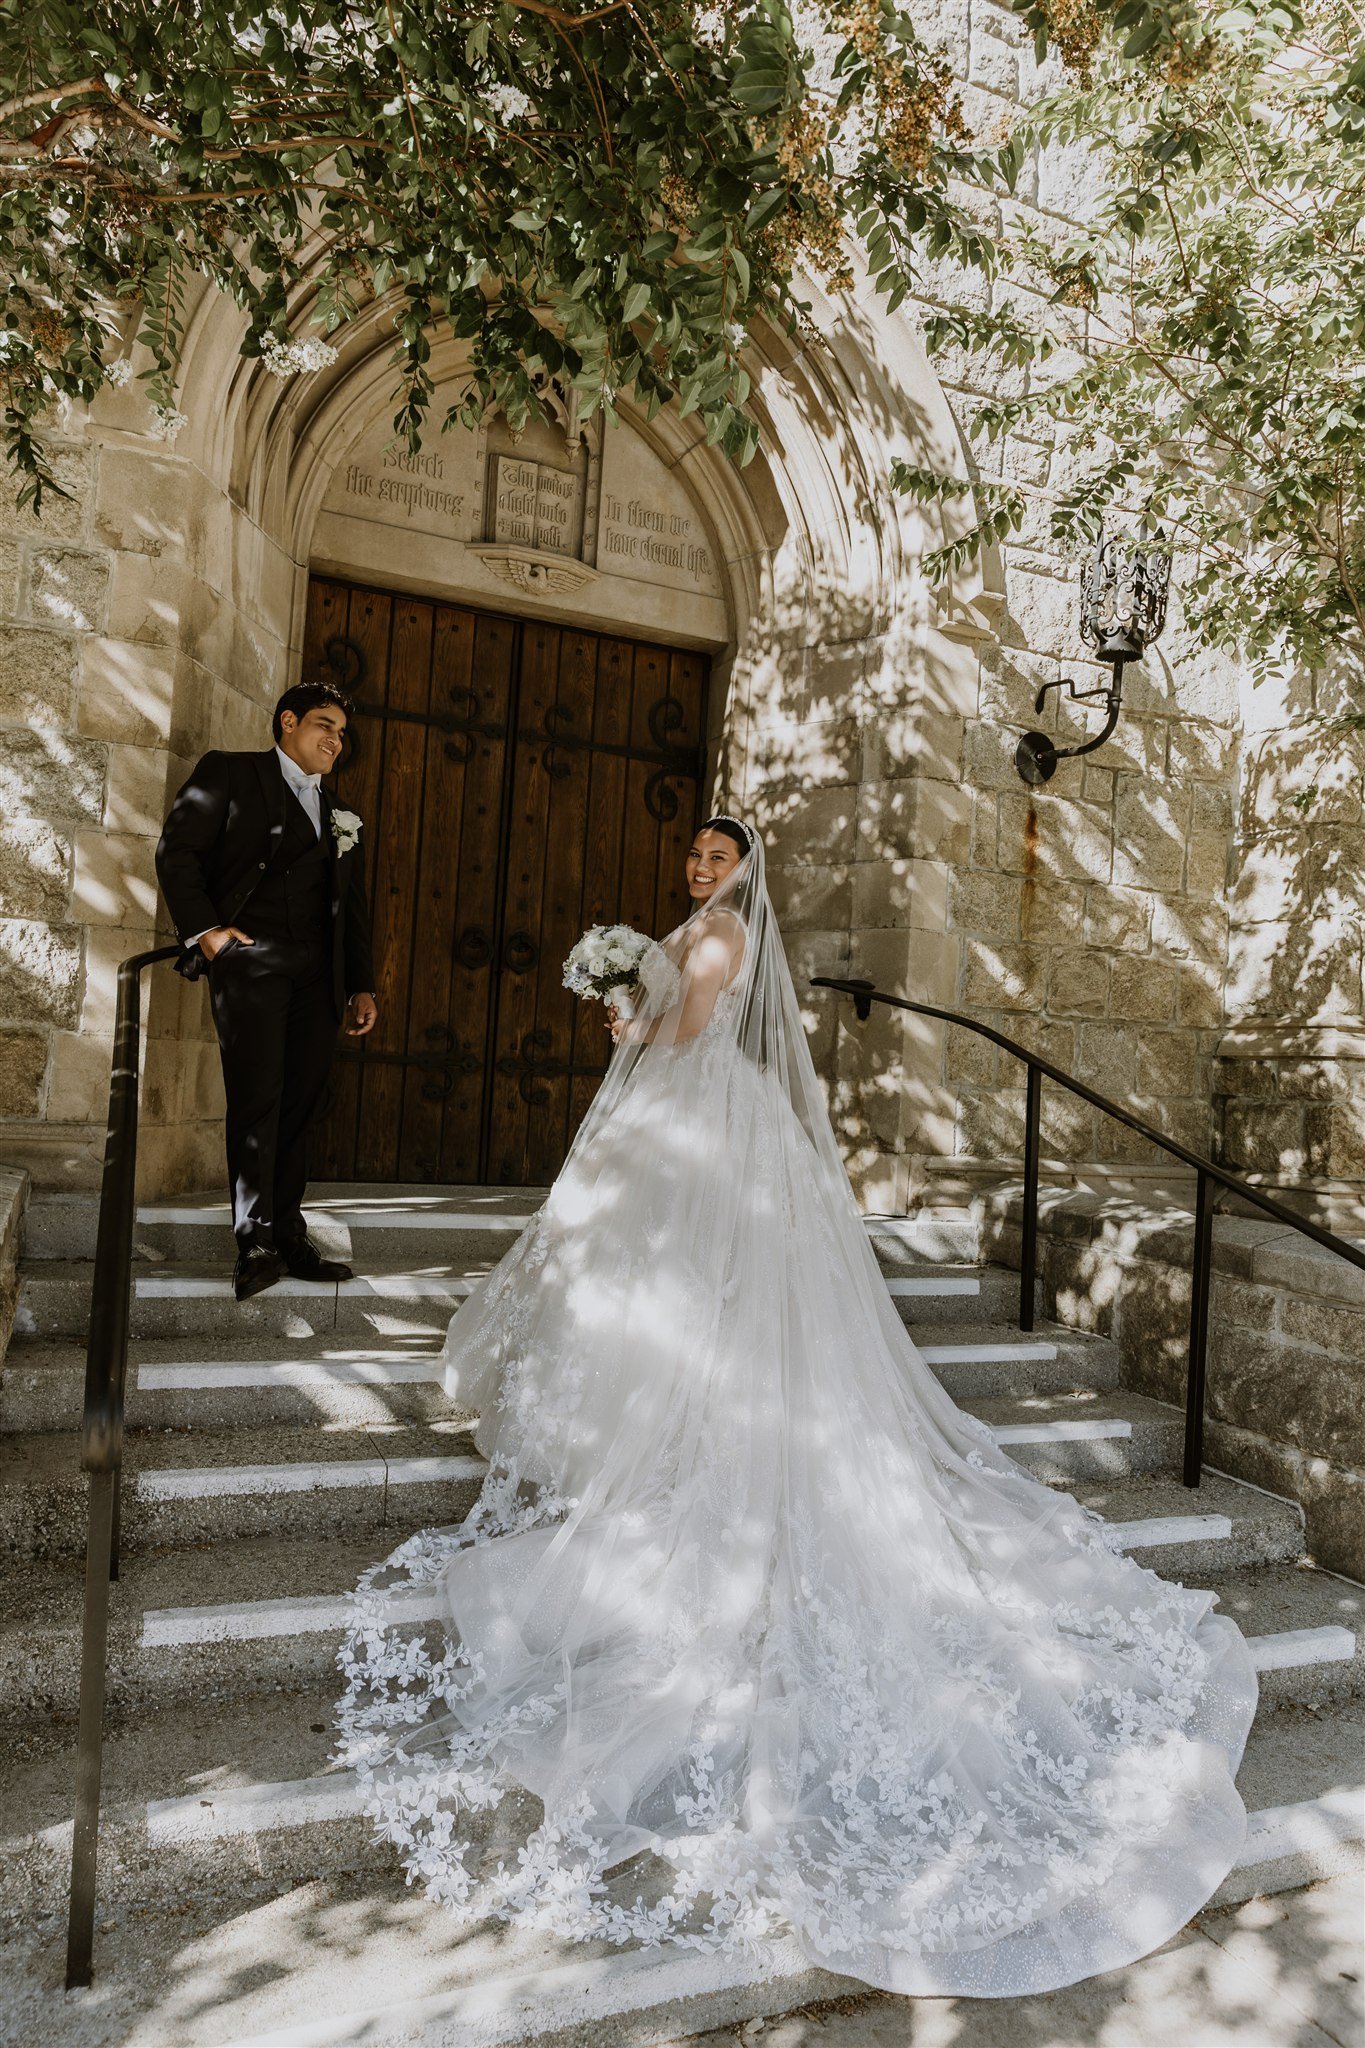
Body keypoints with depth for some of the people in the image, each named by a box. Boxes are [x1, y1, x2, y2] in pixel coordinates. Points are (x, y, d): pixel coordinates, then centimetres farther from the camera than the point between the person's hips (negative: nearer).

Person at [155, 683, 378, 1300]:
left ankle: (288, 1237, 9)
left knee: (298, 1104, 3)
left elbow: (351, 909, 23)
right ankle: (254, 1244, -12)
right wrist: (203, 928, -12)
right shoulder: (229, 773, 10)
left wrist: (361, 987, 15)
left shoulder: (338, 818, 25)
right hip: (248, 955, -5)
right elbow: (177, 849, 0)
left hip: (317, 973, 5)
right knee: (257, 1099, -12)